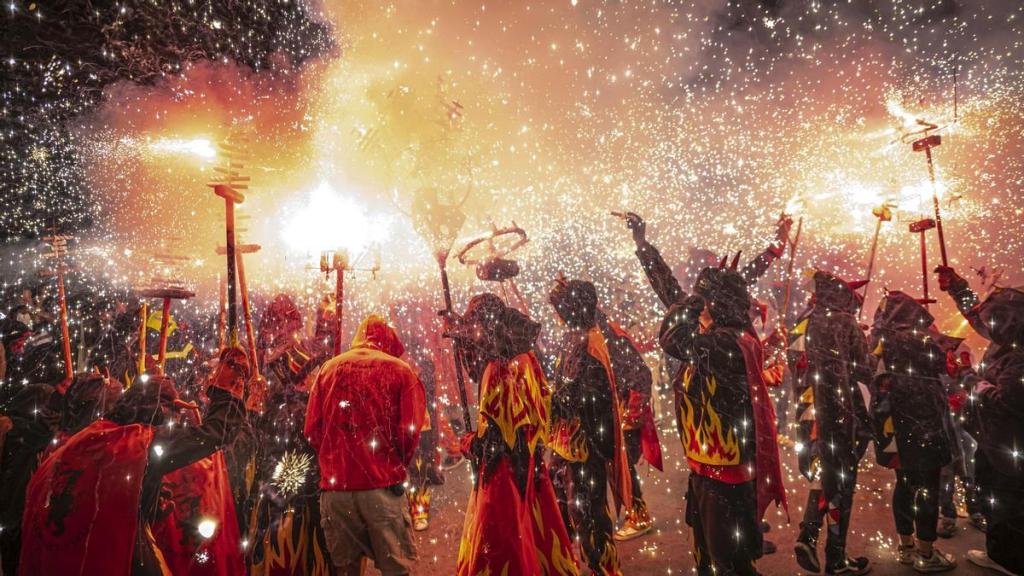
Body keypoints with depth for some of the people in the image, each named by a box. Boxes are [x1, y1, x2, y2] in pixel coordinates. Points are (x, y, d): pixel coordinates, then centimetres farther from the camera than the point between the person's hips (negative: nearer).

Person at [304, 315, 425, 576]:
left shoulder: (329, 368, 9)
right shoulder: (400, 369, 1)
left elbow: (312, 430, 4)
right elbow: (409, 430, -6)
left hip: (334, 484, 4)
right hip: (382, 486, -3)